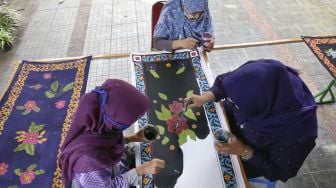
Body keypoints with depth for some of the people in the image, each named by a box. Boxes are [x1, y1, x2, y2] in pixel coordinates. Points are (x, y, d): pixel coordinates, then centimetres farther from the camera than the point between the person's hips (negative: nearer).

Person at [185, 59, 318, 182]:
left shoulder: (296, 132, -41)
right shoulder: (257, 85, -34)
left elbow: (281, 172, -22)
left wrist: (244, 152, -31)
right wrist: (206, 97, -25)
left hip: (256, 155, -3)